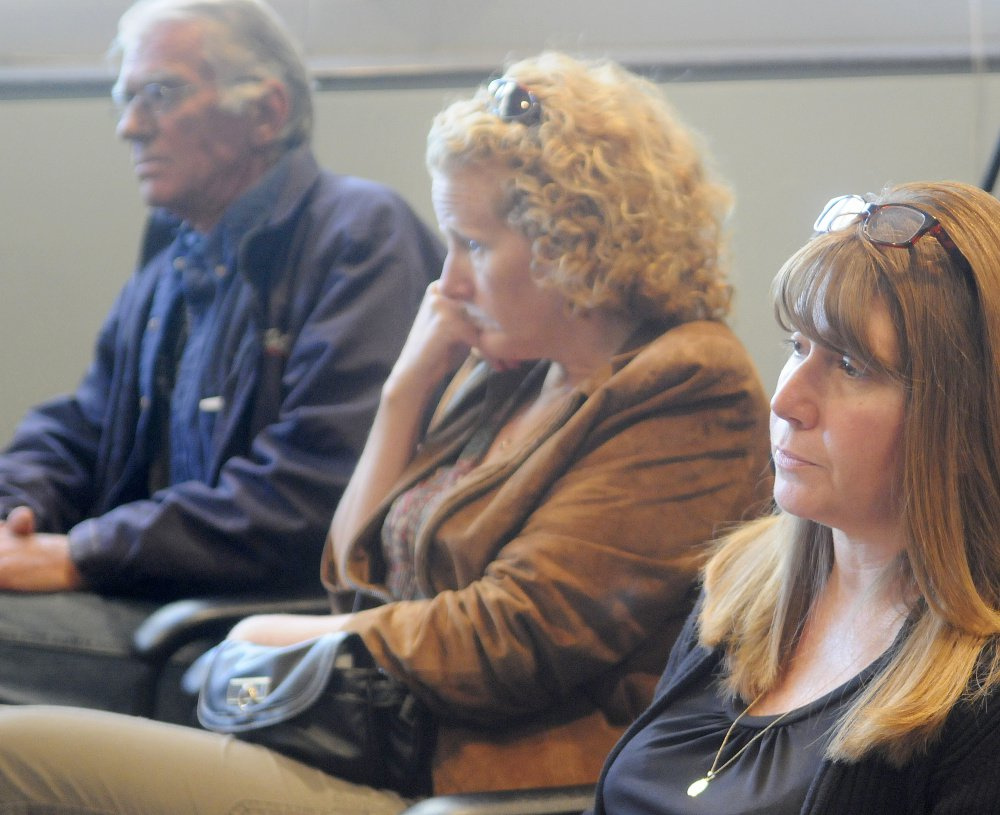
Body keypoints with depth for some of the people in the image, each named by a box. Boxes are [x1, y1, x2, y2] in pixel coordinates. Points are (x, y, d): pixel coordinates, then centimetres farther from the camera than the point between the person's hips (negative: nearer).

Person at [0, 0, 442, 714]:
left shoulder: (361, 234, -6)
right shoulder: (172, 264, 23)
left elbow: (313, 494, -18)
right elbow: (74, 433, 23)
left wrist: (84, 555, -17)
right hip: (156, 604, 8)